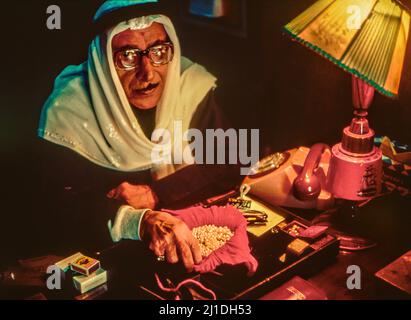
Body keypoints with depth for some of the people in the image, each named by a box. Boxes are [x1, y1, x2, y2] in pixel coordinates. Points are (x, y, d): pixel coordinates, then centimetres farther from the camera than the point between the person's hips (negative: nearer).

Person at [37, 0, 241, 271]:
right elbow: (62, 207, -21)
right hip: (109, 253, -3)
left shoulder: (192, 84, -8)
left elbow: (227, 165, -6)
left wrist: (156, 195, -16)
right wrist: (143, 222, -37)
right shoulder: (67, 113, -17)